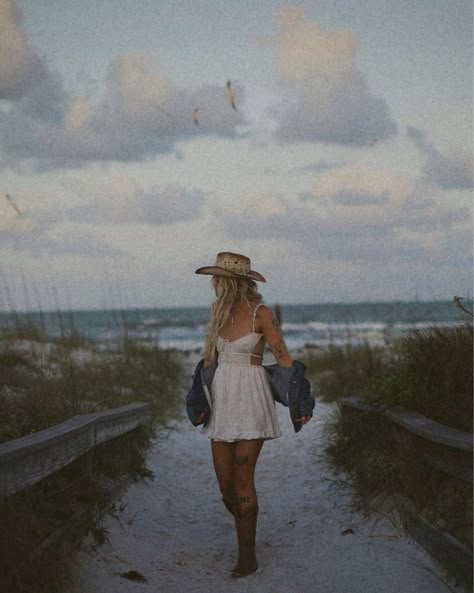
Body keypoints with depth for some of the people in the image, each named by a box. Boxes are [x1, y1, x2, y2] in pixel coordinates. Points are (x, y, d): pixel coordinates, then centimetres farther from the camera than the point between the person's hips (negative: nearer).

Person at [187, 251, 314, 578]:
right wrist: (200, 405, 10)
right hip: (223, 402, 6)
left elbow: (284, 358, -9)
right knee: (225, 481, 6)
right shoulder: (219, 314, 7)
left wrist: (299, 404, -16)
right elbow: (209, 359, 14)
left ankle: (248, 556, 5)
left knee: (243, 480, -8)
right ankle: (247, 534, 31)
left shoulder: (263, 313, -11)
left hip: (252, 401, -6)